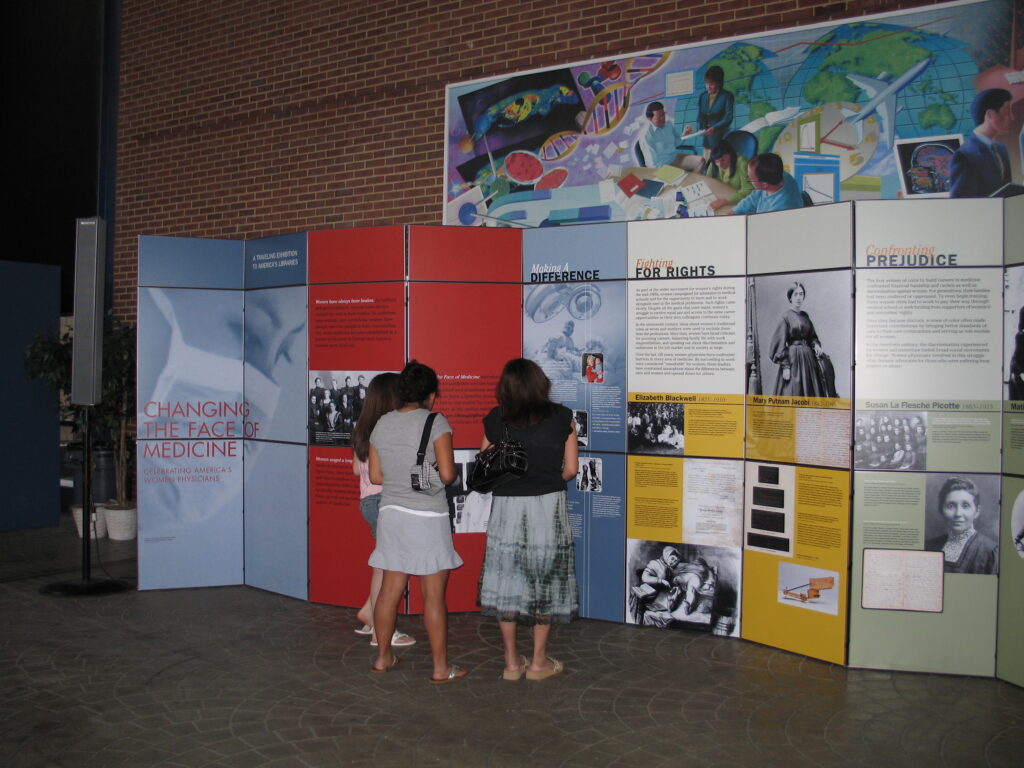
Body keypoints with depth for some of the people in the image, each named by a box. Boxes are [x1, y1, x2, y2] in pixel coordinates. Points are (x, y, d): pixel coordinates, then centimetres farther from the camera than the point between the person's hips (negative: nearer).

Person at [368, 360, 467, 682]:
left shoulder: (382, 424, 5)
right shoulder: (436, 422, -10)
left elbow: (375, 476, 9)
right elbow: (447, 474, -16)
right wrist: (443, 477, 6)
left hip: (391, 513, 5)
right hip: (427, 516, -5)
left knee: (390, 589, 14)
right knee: (434, 595, 2)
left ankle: (382, 657, 27)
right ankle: (441, 668, 10)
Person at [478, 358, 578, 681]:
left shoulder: (495, 420, -2)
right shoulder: (561, 417, -3)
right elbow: (570, 469, -2)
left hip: (507, 508, 1)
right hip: (549, 508, 0)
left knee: (507, 581, 11)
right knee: (545, 582, 11)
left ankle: (512, 662, 19)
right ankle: (539, 661, 19)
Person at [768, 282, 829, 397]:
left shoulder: (805, 316, 12)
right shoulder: (786, 316, -6)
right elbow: (781, 343, -10)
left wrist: (816, 344, -2)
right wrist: (785, 366, -16)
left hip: (808, 357, 6)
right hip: (793, 358, -6)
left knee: (810, 393, 5)